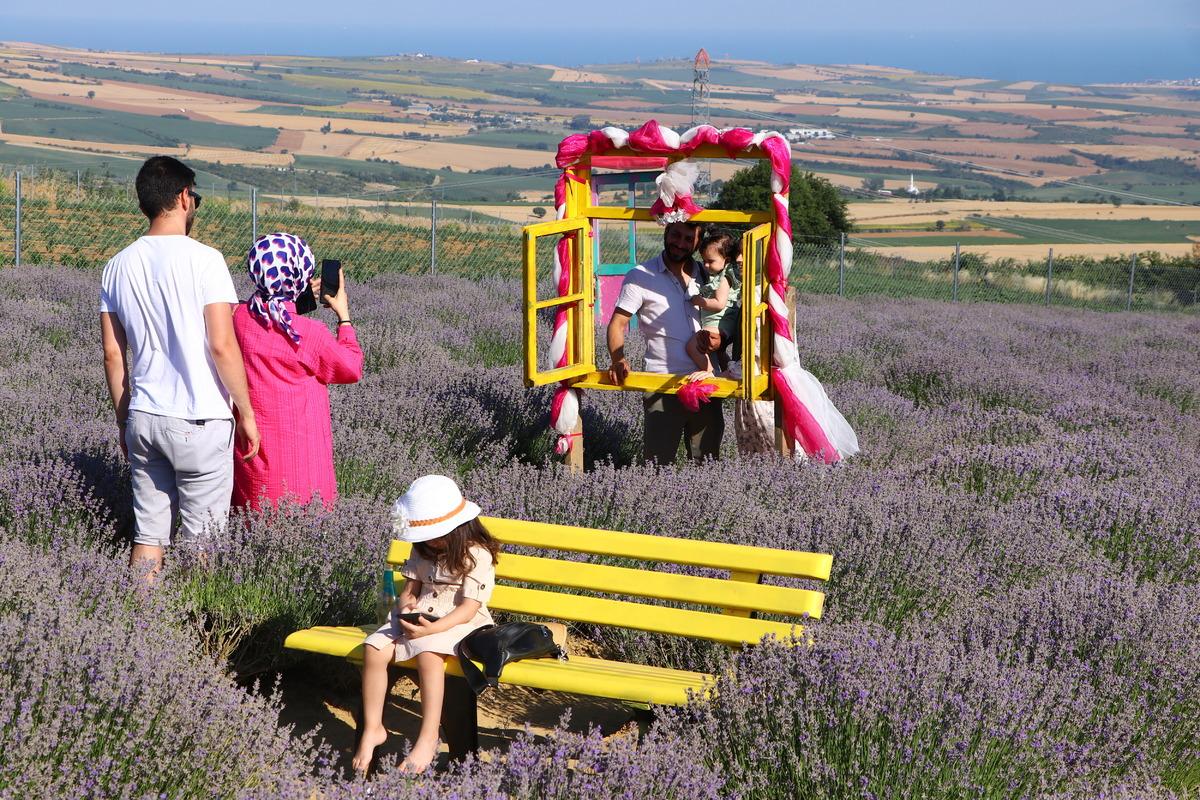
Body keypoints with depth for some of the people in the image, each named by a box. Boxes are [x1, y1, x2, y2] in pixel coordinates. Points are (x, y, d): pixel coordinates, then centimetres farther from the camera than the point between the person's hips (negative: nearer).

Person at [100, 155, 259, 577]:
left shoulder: (118, 266, 6)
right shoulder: (203, 259, -11)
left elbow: (113, 355, 9)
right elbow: (221, 346, -15)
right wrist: (246, 412, -5)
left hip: (143, 418, 5)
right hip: (200, 422, -5)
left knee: (148, 534, 11)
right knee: (201, 539, 4)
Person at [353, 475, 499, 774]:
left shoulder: (477, 555, -12)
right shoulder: (424, 549, 10)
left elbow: (468, 609, -19)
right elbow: (409, 590, 12)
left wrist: (432, 628, -33)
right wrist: (406, 607, -14)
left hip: (458, 623, -6)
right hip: (419, 616, 7)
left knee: (428, 653, -38)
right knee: (374, 648, -20)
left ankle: (428, 738, -34)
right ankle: (372, 729, -10)